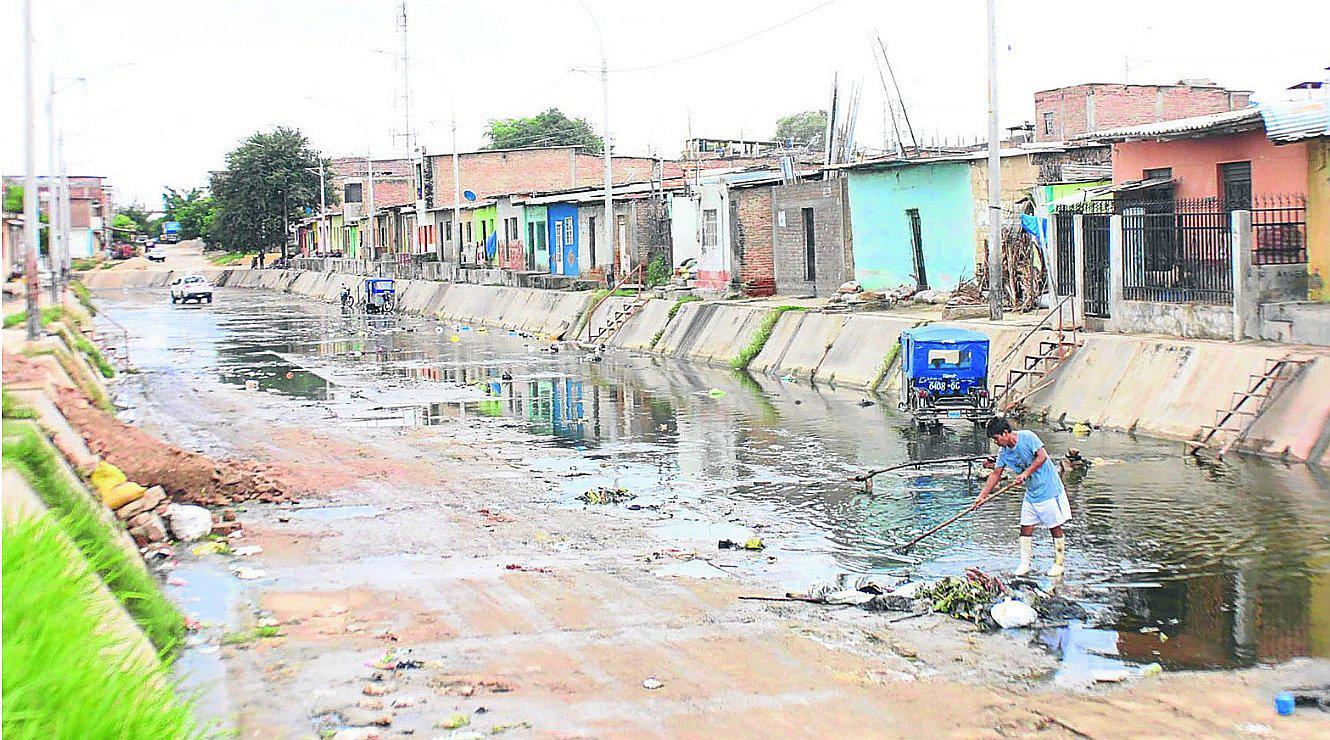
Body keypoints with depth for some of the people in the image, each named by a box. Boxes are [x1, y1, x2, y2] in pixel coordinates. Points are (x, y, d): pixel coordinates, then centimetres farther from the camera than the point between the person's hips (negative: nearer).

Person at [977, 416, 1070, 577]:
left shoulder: (1027, 437, -16)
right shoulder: (1003, 452, 3)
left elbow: (1042, 456, -23)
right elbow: (995, 475, 8)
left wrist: (1025, 474, -22)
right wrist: (982, 496, 4)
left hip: (1048, 490, -7)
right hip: (1031, 494, 7)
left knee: (1055, 528, 2)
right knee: (1025, 527, 3)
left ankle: (1058, 563, 12)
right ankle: (1025, 564, 10)